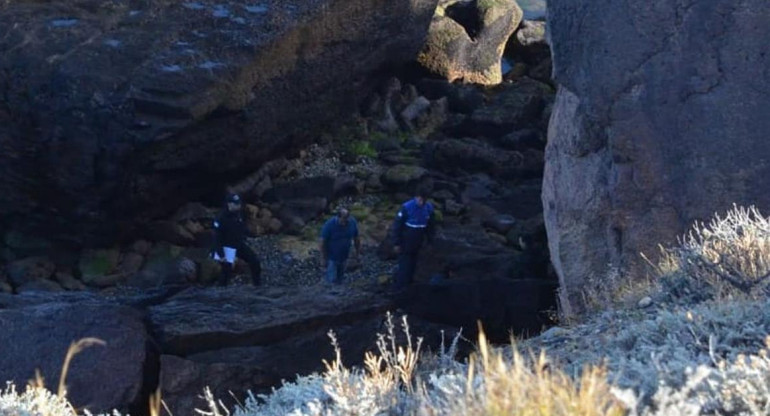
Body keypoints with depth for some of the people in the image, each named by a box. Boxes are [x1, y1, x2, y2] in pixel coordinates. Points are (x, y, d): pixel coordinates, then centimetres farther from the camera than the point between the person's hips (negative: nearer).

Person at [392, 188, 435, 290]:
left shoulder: (429, 208, -6)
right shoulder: (406, 207, -21)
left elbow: (430, 226, 9)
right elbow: (397, 225, -14)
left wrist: (430, 241, 11)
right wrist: (396, 243, -13)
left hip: (418, 243, 5)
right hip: (406, 243, -5)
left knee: (412, 266, 15)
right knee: (404, 267, -3)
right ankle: (400, 289, 6)